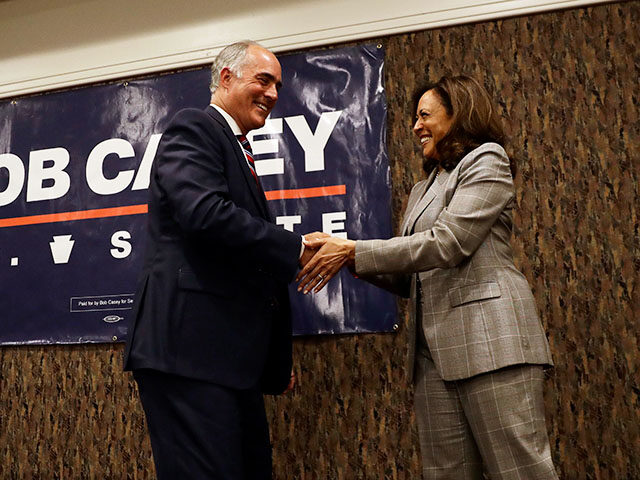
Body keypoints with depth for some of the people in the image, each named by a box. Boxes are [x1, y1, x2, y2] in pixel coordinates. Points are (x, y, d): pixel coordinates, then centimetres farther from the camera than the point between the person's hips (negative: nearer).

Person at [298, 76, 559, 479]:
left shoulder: (486, 160, 1)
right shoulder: (423, 190, 24)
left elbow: (447, 243, -14)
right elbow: (408, 280, 20)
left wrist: (354, 250, -13)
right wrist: (347, 257, 5)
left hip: (489, 338, -7)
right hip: (435, 348, 7)